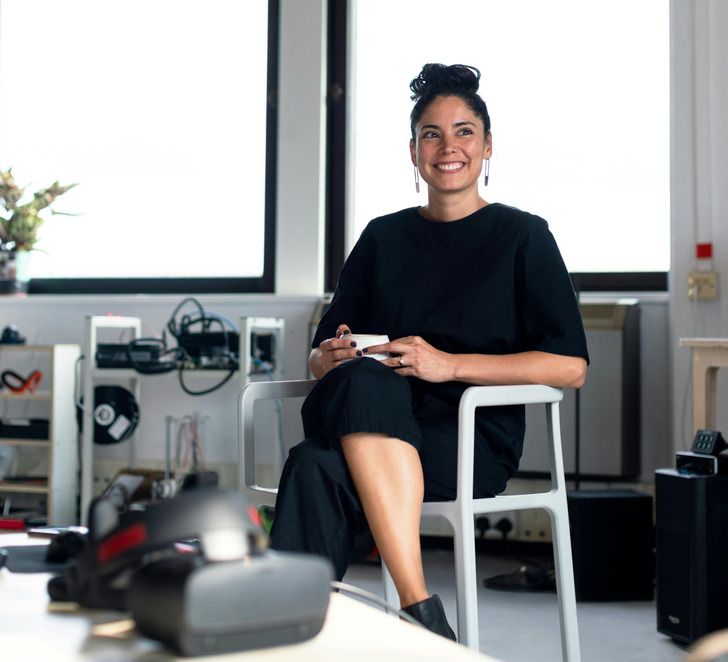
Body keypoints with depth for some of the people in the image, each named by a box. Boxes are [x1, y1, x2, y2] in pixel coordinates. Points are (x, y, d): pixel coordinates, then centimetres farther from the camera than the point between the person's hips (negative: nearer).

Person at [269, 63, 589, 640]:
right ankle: (422, 610, -43)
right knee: (364, 377, -36)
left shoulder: (523, 236, 9)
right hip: (374, 425, 3)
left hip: (474, 440, -3)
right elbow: (320, 351, 19)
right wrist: (331, 357, -7)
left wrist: (449, 364, -13)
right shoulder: (383, 236, 20)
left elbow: (571, 365, -2)